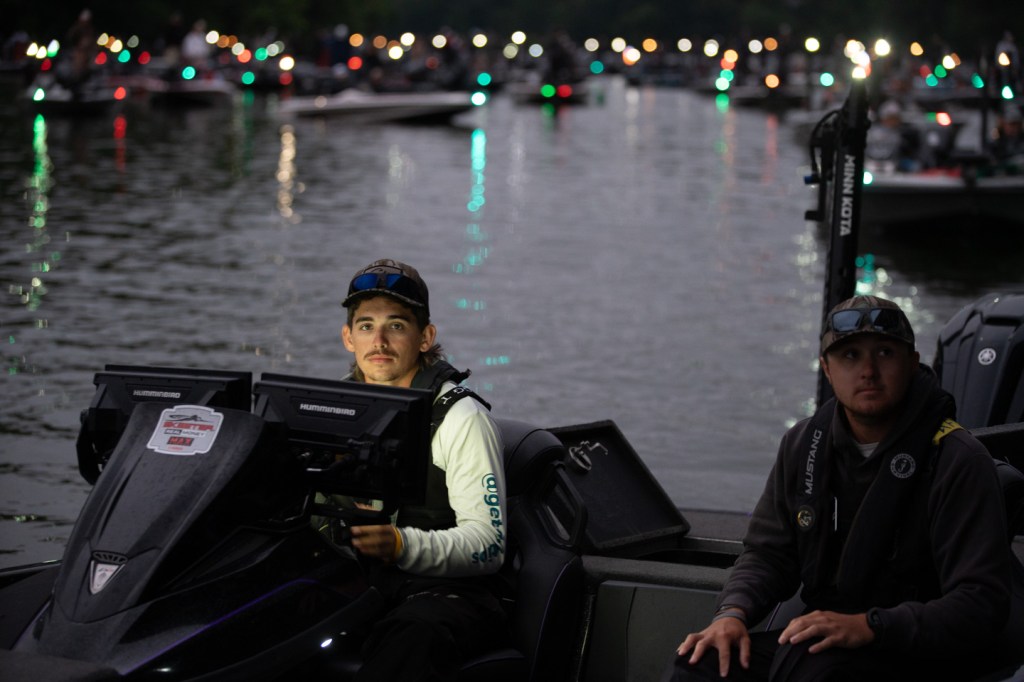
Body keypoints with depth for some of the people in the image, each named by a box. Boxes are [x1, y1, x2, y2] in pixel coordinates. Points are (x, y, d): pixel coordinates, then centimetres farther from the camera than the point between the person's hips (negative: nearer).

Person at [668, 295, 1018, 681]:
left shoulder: (959, 461, -12)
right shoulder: (803, 446, 9)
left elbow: (980, 605, -18)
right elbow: (767, 552, 17)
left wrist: (869, 625, -30)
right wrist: (733, 612, -6)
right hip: (824, 640, 5)